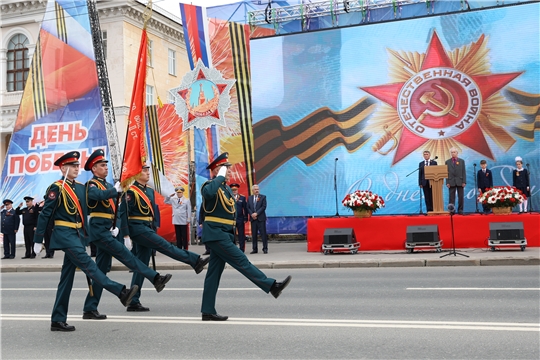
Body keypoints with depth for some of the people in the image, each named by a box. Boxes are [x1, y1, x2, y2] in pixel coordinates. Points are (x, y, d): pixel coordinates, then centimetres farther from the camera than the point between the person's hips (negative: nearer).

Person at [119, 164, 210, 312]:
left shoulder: (150, 191, 15)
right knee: (166, 246, -13)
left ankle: (134, 302, 11)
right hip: (137, 229, -9)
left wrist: (154, 231, 19)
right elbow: (123, 213, -13)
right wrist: (126, 236, -18)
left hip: (147, 229, 9)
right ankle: (196, 261, -10)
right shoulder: (130, 191, -10)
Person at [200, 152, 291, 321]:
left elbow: (232, 210, 27)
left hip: (223, 234, 9)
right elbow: (208, 193, -35)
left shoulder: (227, 188, 18)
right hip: (216, 234, -9)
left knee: (214, 272, 8)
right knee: (241, 261, -8)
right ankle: (273, 286, -8)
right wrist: (220, 177, -22)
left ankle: (208, 311, 11)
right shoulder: (210, 185, -9)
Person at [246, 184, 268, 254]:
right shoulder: (249, 198, 13)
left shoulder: (263, 197, 3)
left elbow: (264, 207, -6)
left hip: (261, 218, -3)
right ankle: (254, 249, 9)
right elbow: (248, 208, 8)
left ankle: (265, 248, 1)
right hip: (253, 219, 3)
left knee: (263, 233, -4)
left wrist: (256, 213, -13)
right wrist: (252, 214, -9)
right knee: (254, 234, 4)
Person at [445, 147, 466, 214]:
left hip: (460, 181, 1)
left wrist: (464, 182, -4)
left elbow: (463, 172, 4)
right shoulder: (447, 162, 7)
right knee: (451, 197, -1)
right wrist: (447, 182, -5)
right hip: (451, 182, 0)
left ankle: (460, 210, 9)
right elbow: (446, 173, 3)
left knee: (461, 197, 2)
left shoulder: (461, 161, 8)